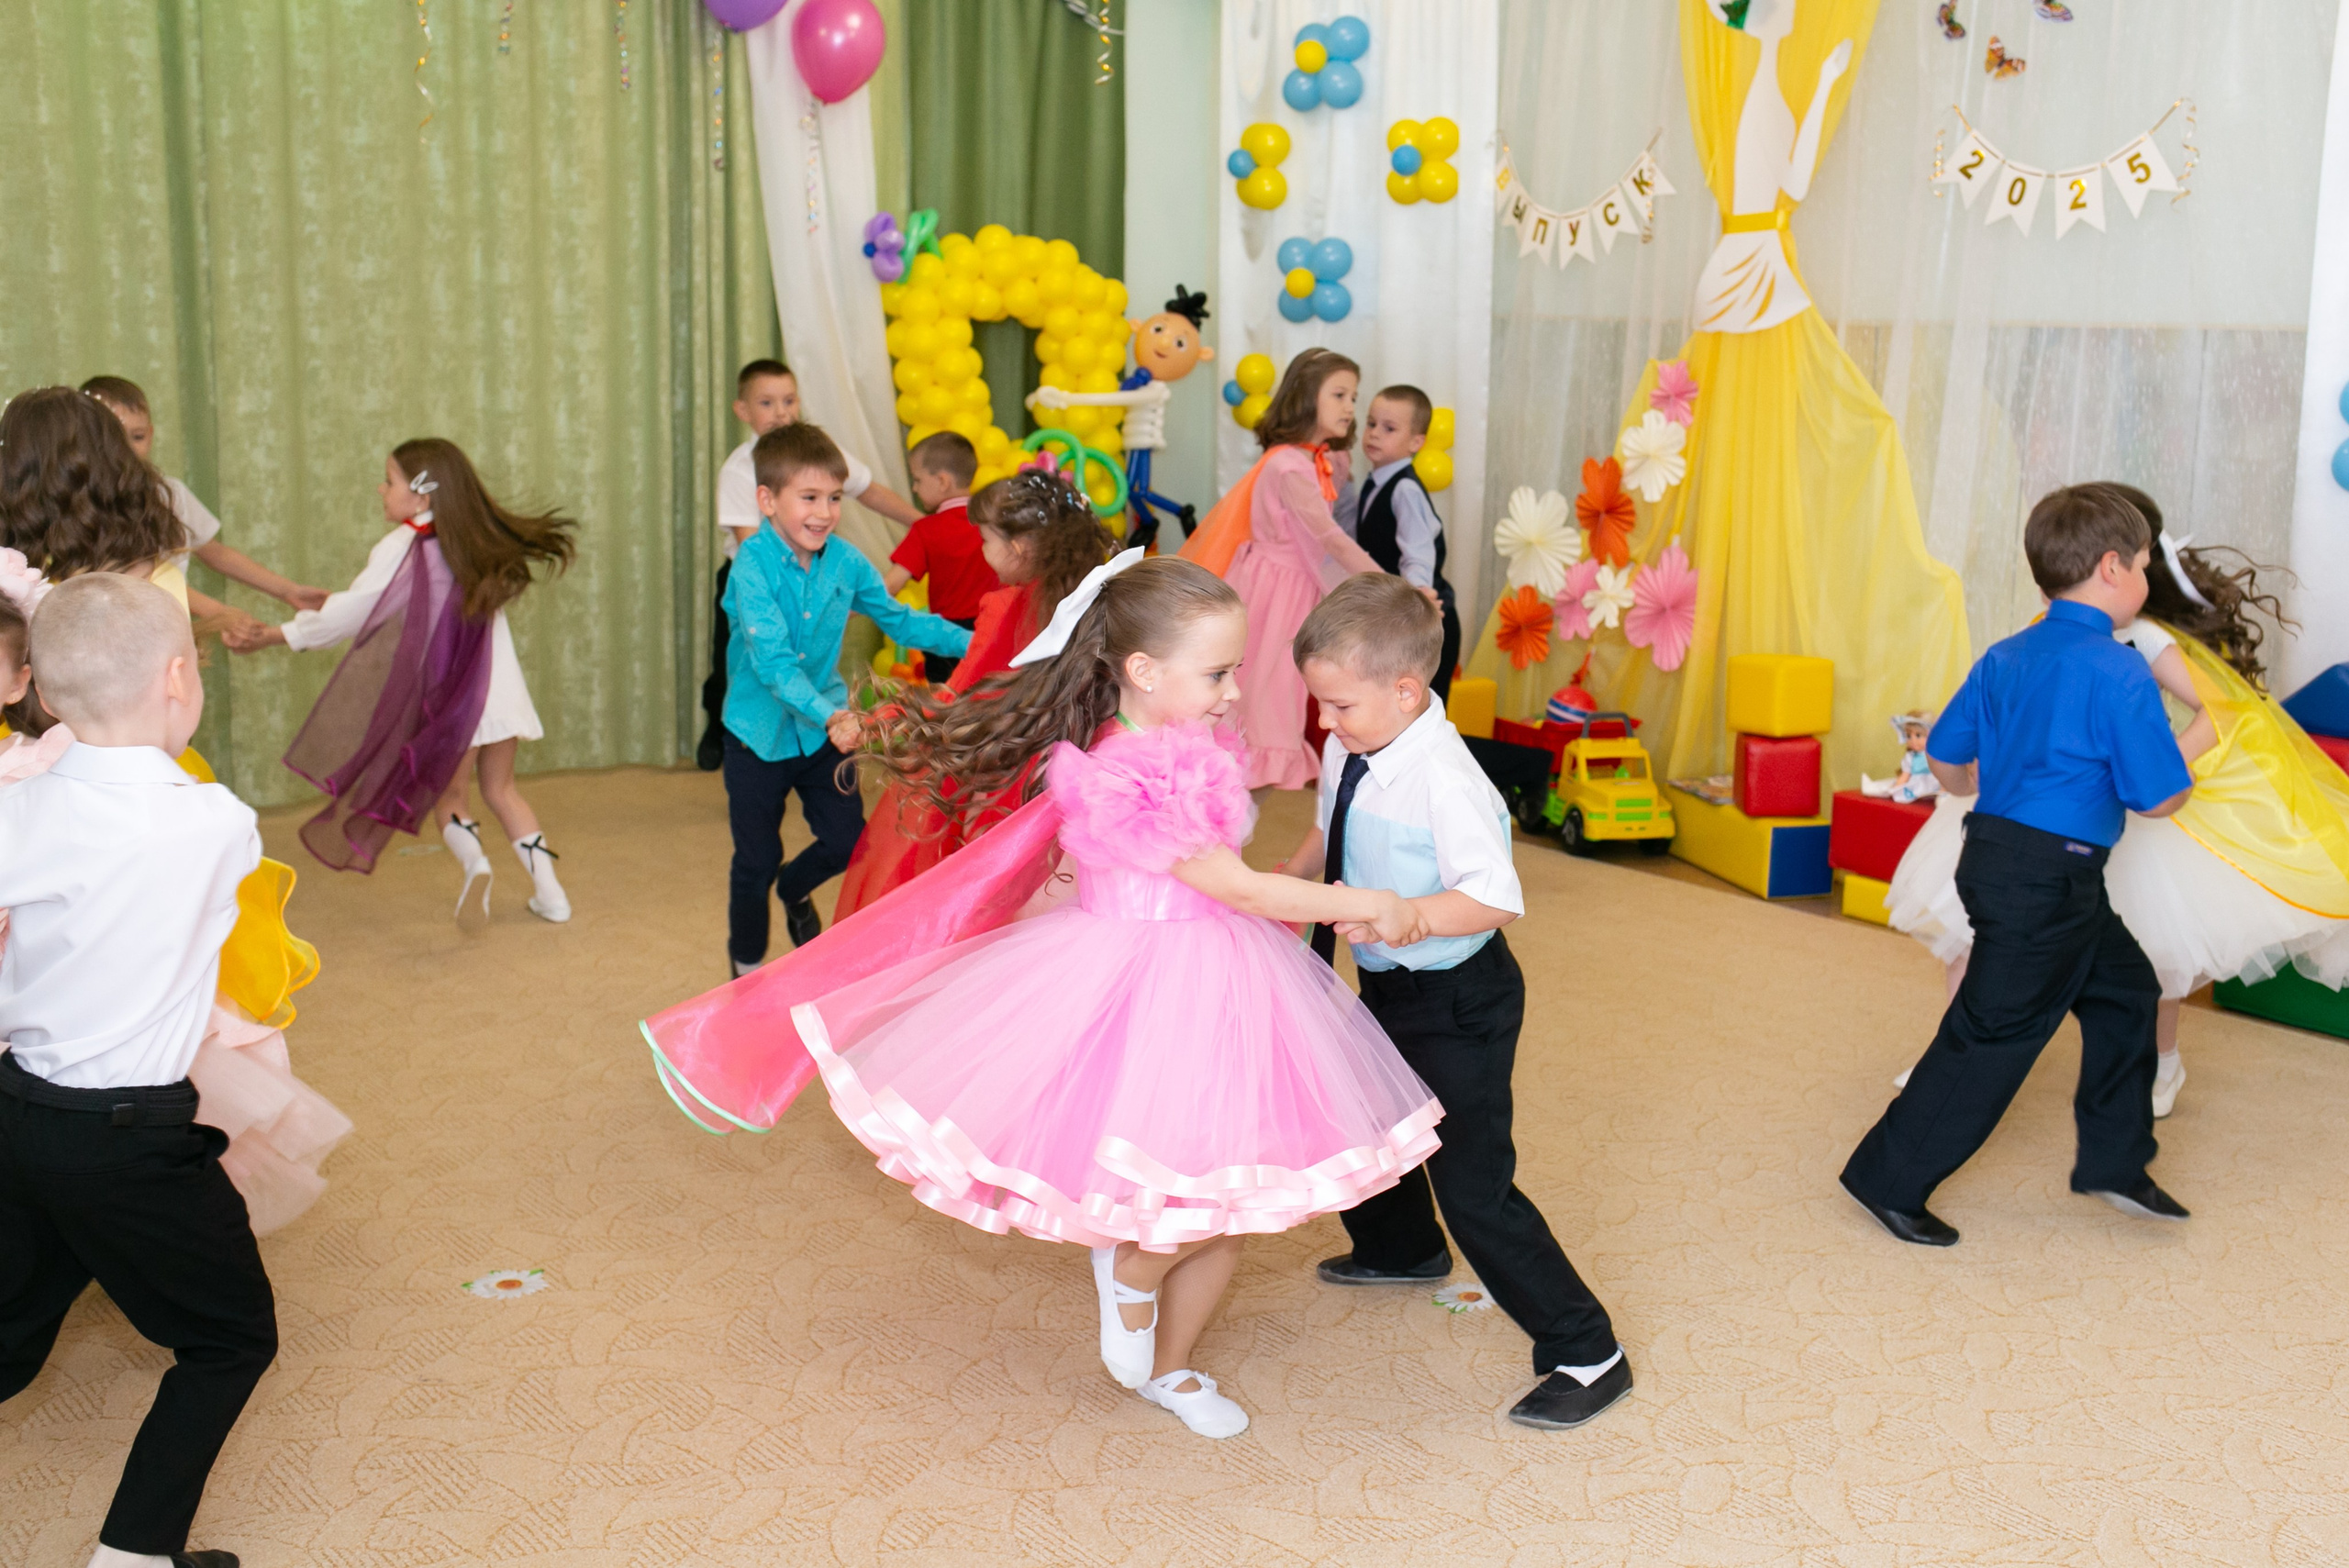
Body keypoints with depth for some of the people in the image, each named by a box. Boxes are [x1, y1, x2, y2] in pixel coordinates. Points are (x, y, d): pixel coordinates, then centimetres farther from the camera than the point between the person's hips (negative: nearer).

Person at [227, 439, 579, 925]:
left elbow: (351, 611, -6)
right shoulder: (476, 540, 5)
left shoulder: (401, 548, -12)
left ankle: (472, 859, -17)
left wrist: (276, 636, 5)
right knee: (501, 788, 17)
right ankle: (548, 889, 10)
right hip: (501, 692, 5)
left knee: (447, 793, 11)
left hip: (449, 699, -5)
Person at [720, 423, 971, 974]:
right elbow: (772, 658, -32)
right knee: (756, 861, 8)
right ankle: (747, 968, 33)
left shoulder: (845, 562, -7)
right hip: (759, 733, -4)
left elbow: (898, 619, 8)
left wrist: (972, 643, -2)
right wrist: (829, 714, -45)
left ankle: (795, 890, 41)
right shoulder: (752, 564, -22)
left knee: (848, 840, 6)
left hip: (825, 728, 4)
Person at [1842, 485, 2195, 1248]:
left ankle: (2114, 1162, 31)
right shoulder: (2120, 674, -17)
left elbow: (1946, 760, 13)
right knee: (1991, 1038, 0)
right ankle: (1890, 1181, 9)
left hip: (1996, 848, 9)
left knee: (2126, 989, 22)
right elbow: (2158, 798, -15)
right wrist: (2189, 771, 8)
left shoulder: (2003, 659, 5)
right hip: (2048, 879, -9)